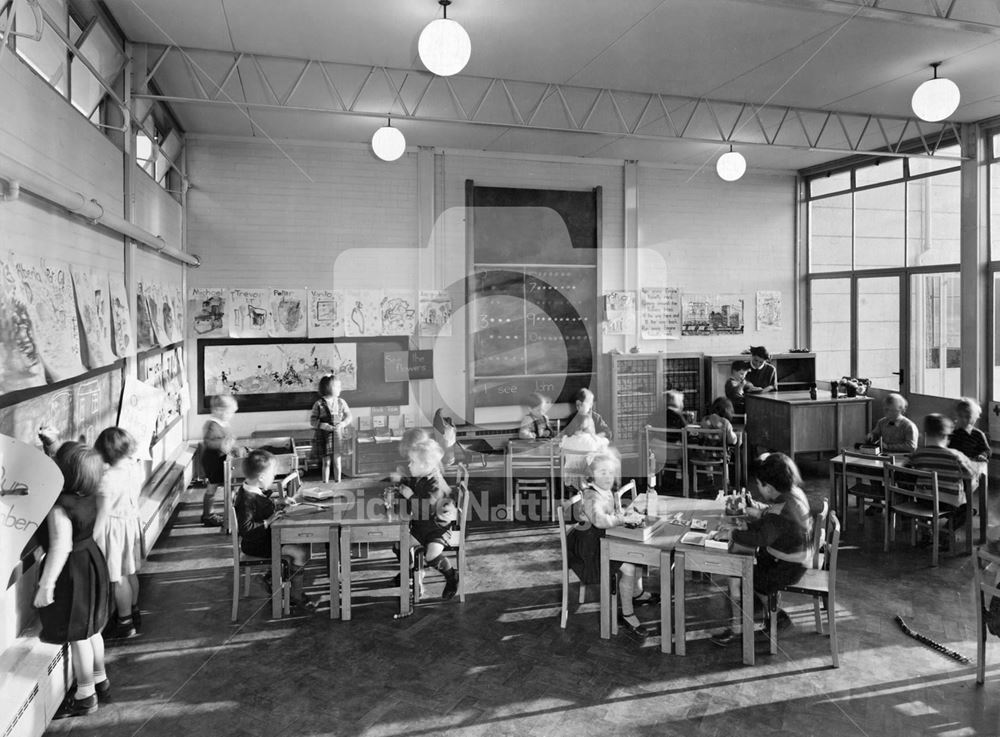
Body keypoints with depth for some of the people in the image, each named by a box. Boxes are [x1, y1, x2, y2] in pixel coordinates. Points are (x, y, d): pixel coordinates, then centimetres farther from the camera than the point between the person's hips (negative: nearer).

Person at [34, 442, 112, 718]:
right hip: (90, 560, 8)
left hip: (71, 571, -8)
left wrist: (46, 584, -23)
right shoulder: (87, 494, -5)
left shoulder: (60, 506, -28)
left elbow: (61, 548, -28)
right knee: (90, 628, 22)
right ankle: (100, 681, 37)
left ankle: (85, 696, 21)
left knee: (76, 636, 7)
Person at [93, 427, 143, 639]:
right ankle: (134, 612, 38)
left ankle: (126, 623, 18)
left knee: (118, 578, 7)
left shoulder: (108, 478, -25)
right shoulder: (134, 467, -6)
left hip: (115, 528, -7)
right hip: (132, 522, 7)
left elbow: (103, 513, -20)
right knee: (131, 572, 22)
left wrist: (93, 538, -12)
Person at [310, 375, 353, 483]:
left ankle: (338, 482, 19)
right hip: (323, 437, -2)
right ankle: (325, 483, 15)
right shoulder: (319, 404, -7)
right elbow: (313, 421, -6)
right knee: (326, 462, 5)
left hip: (337, 436, 2)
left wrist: (342, 424, -15)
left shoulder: (341, 402, 0)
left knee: (337, 461, 7)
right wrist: (324, 426, -21)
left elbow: (349, 416, 4)